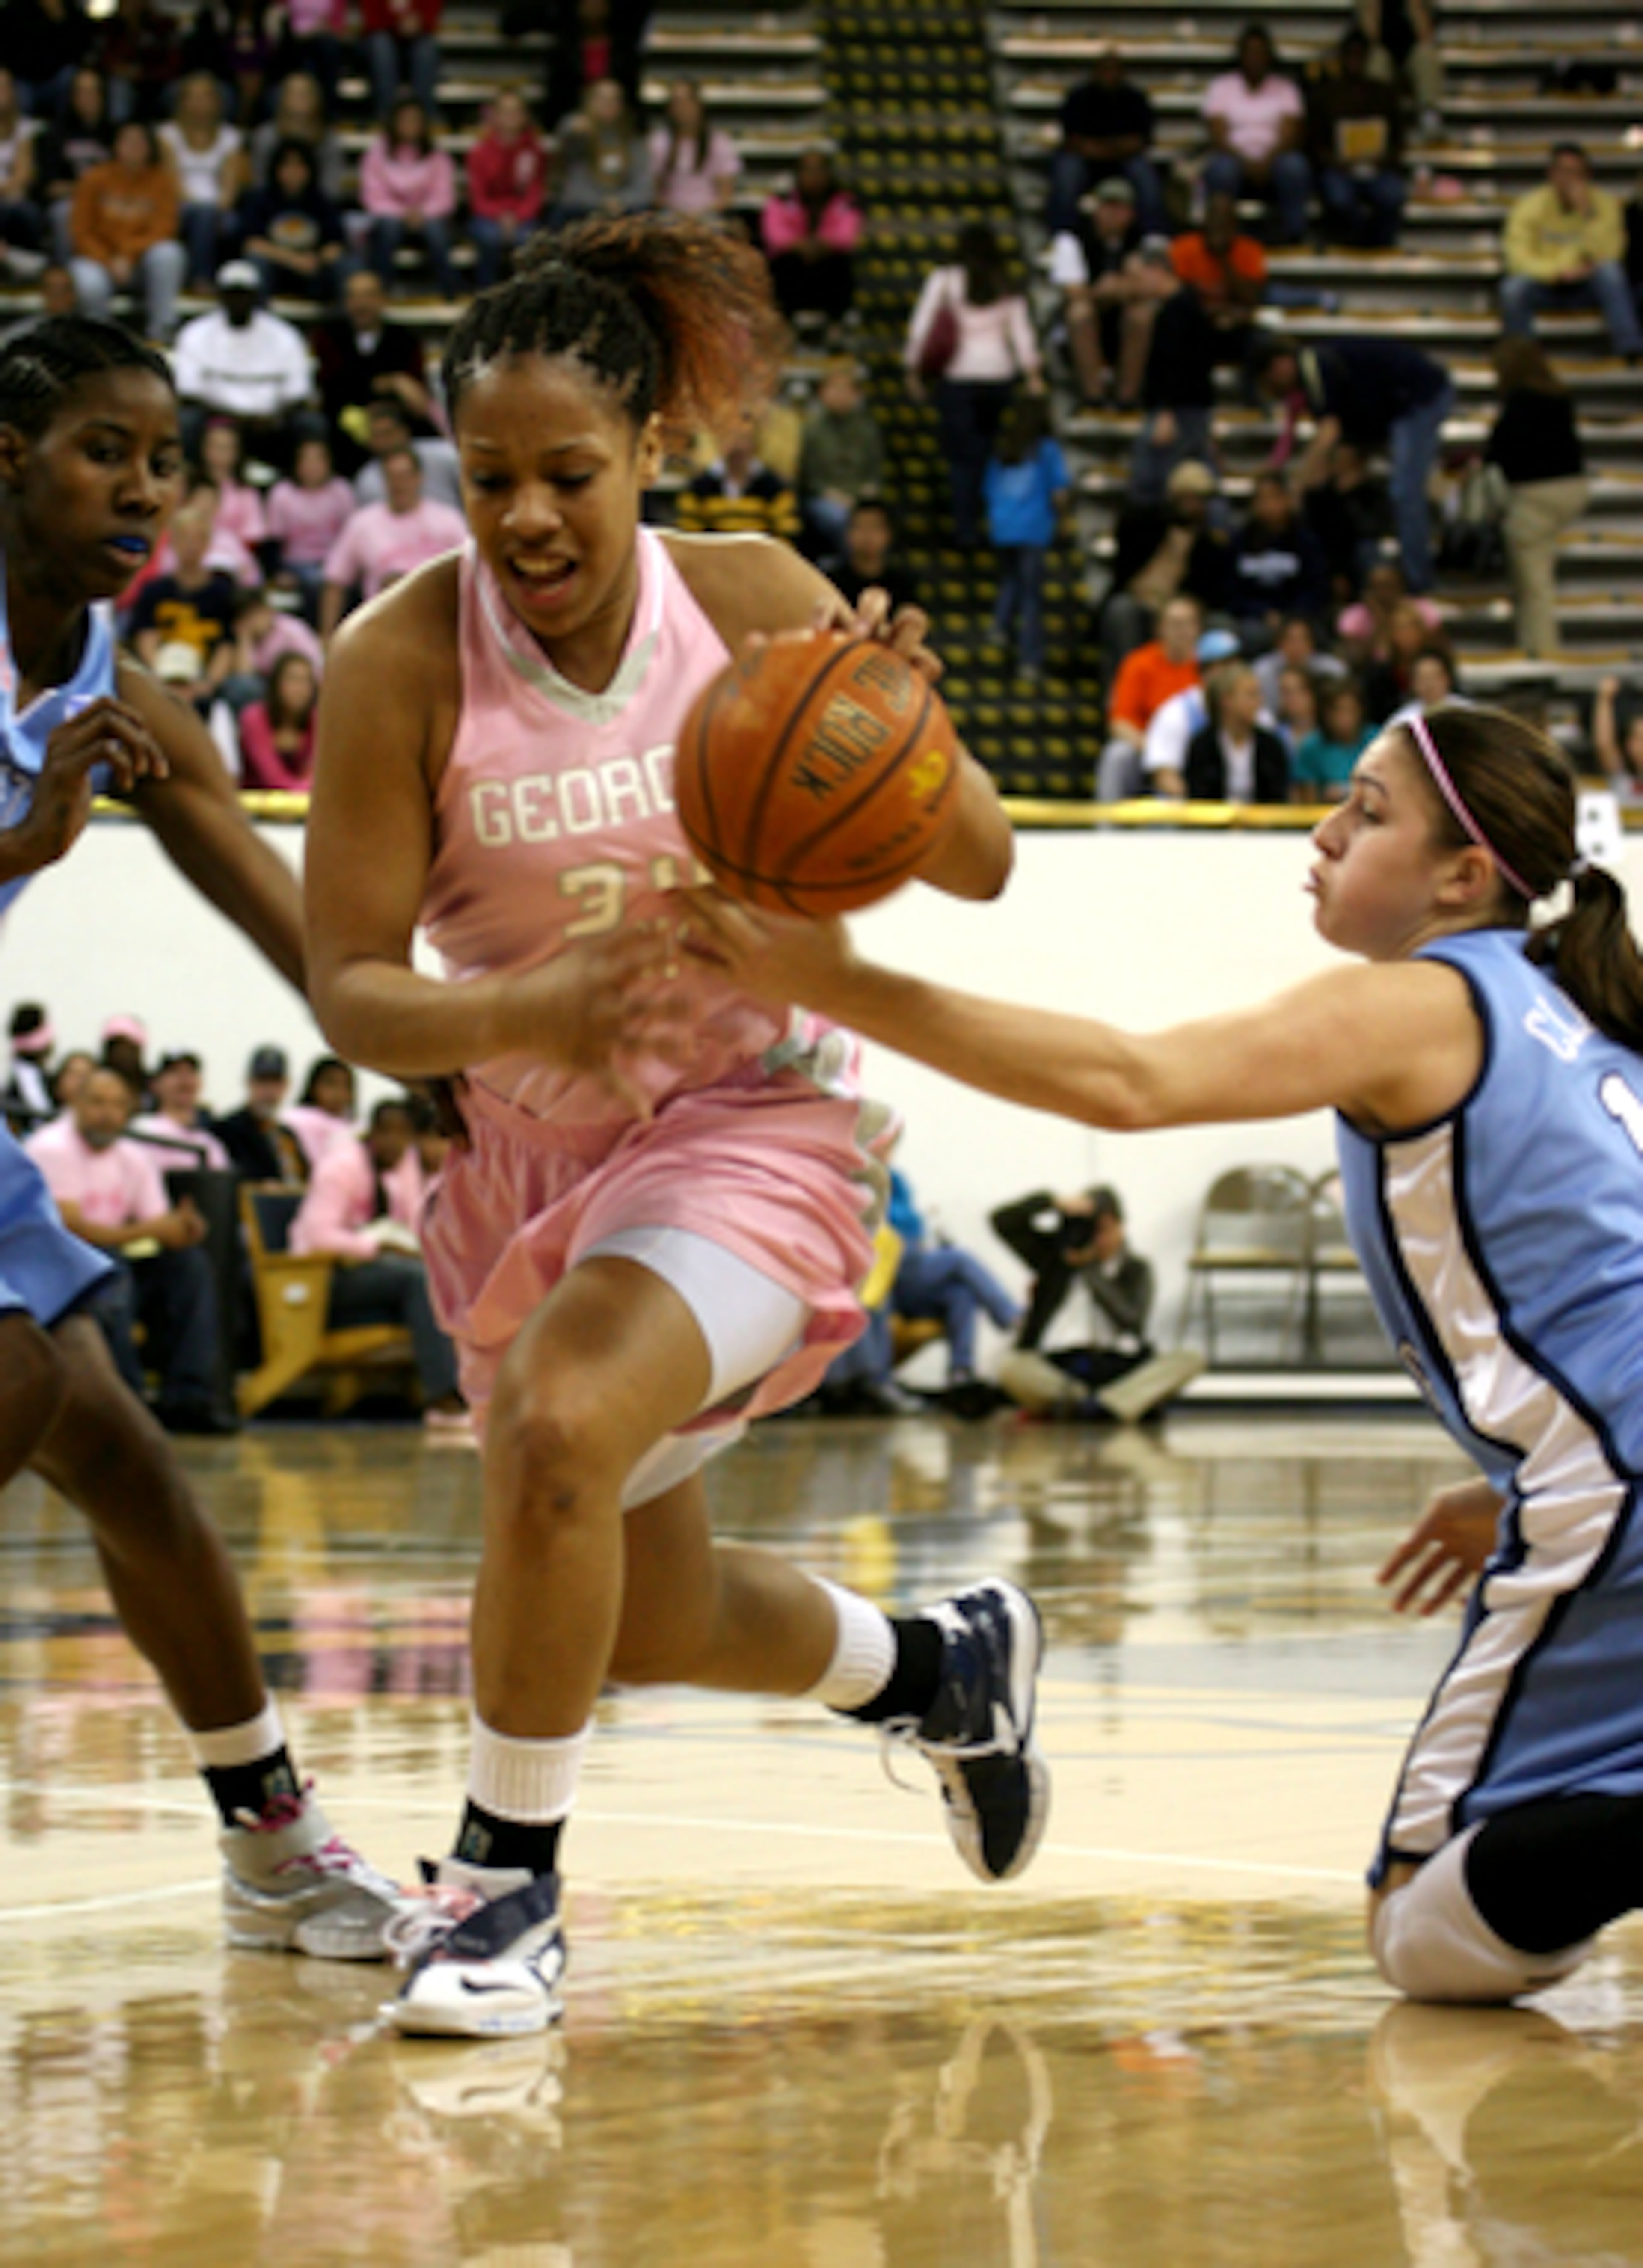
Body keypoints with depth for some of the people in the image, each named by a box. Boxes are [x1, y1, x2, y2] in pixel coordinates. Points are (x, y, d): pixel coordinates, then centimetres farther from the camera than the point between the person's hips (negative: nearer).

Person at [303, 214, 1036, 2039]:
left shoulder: (751, 601, -13)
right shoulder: (401, 663, -16)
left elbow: (978, 869, -7)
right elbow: (349, 991, -15)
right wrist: (521, 1014, -34)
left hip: (753, 1130, -3)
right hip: (533, 1148, 3)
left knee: (563, 1425, -31)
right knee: (647, 1625, 16)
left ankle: (507, 1883, -14)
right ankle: (945, 1662, 48)